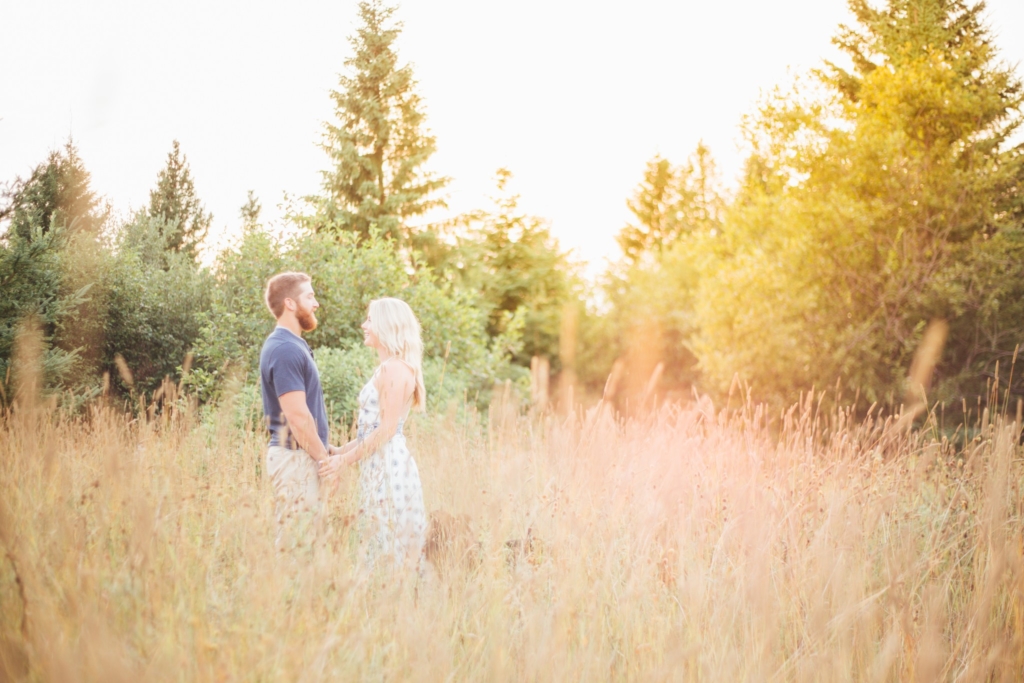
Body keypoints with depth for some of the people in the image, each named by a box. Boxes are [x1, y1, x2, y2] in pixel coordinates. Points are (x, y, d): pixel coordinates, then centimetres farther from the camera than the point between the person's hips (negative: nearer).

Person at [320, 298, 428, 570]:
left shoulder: (394, 369, -13)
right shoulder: (386, 368, 16)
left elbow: (387, 428, -17)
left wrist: (347, 458, -12)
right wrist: (342, 450, 16)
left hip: (388, 465, -10)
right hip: (379, 464, 10)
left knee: (389, 549, -4)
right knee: (379, 544, 12)